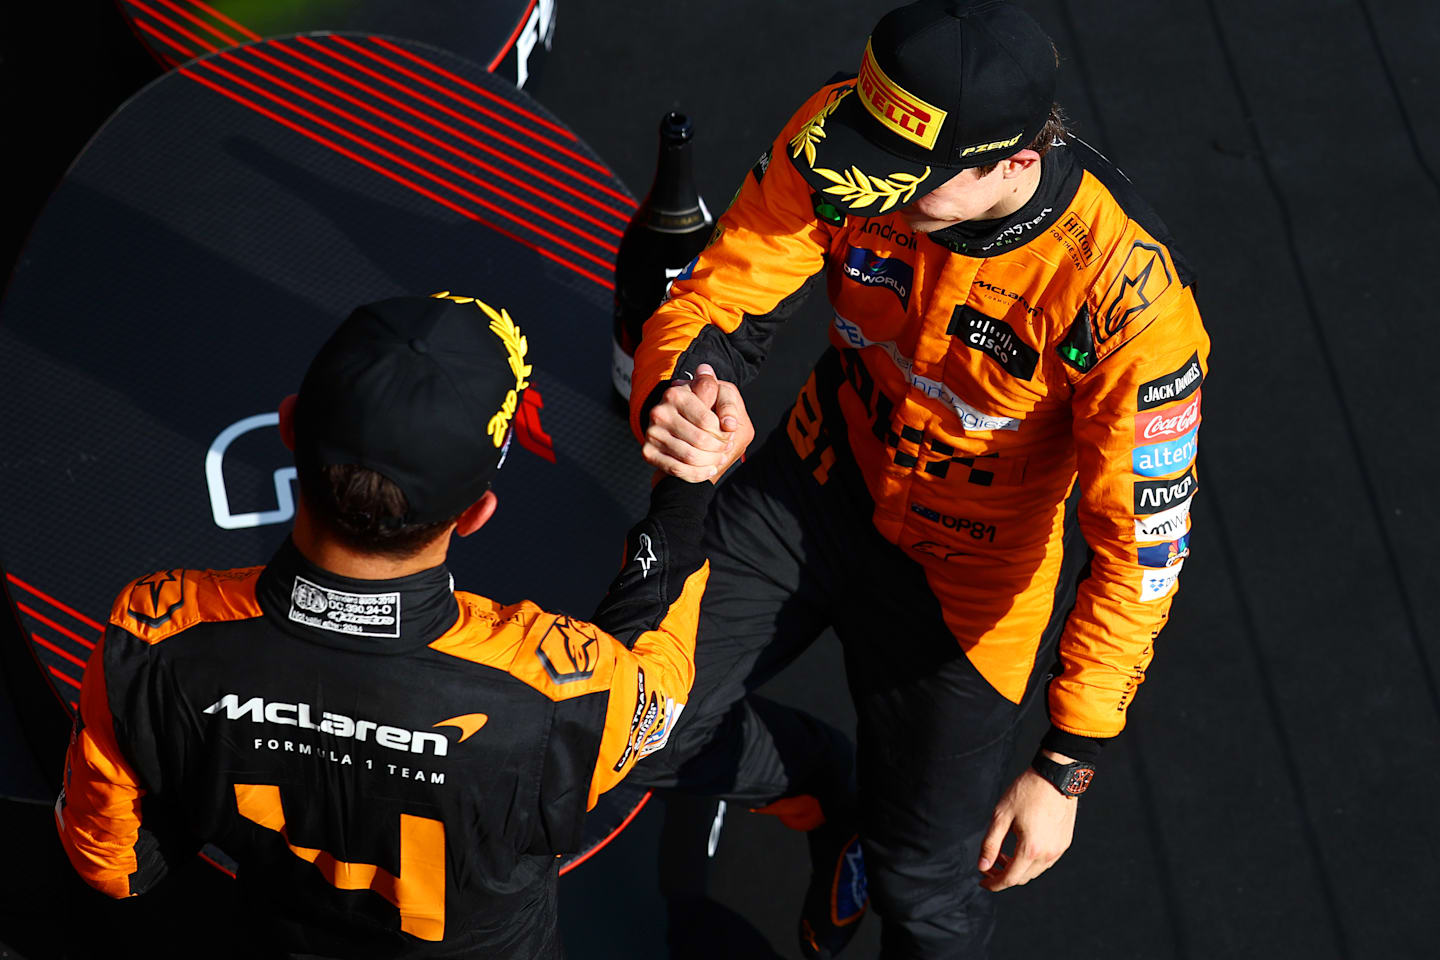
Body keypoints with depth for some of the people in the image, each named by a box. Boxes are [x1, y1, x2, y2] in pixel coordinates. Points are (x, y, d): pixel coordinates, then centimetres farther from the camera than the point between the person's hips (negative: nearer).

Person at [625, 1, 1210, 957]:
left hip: (972, 572, -4)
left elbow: (1141, 544, -26)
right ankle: (830, 794, 32)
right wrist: (672, 396, -40)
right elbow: (717, 296, -15)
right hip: (826, 481, 4)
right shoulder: (836, 142, -24)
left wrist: (1066, 769, -24)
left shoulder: (1128, 295, -34)